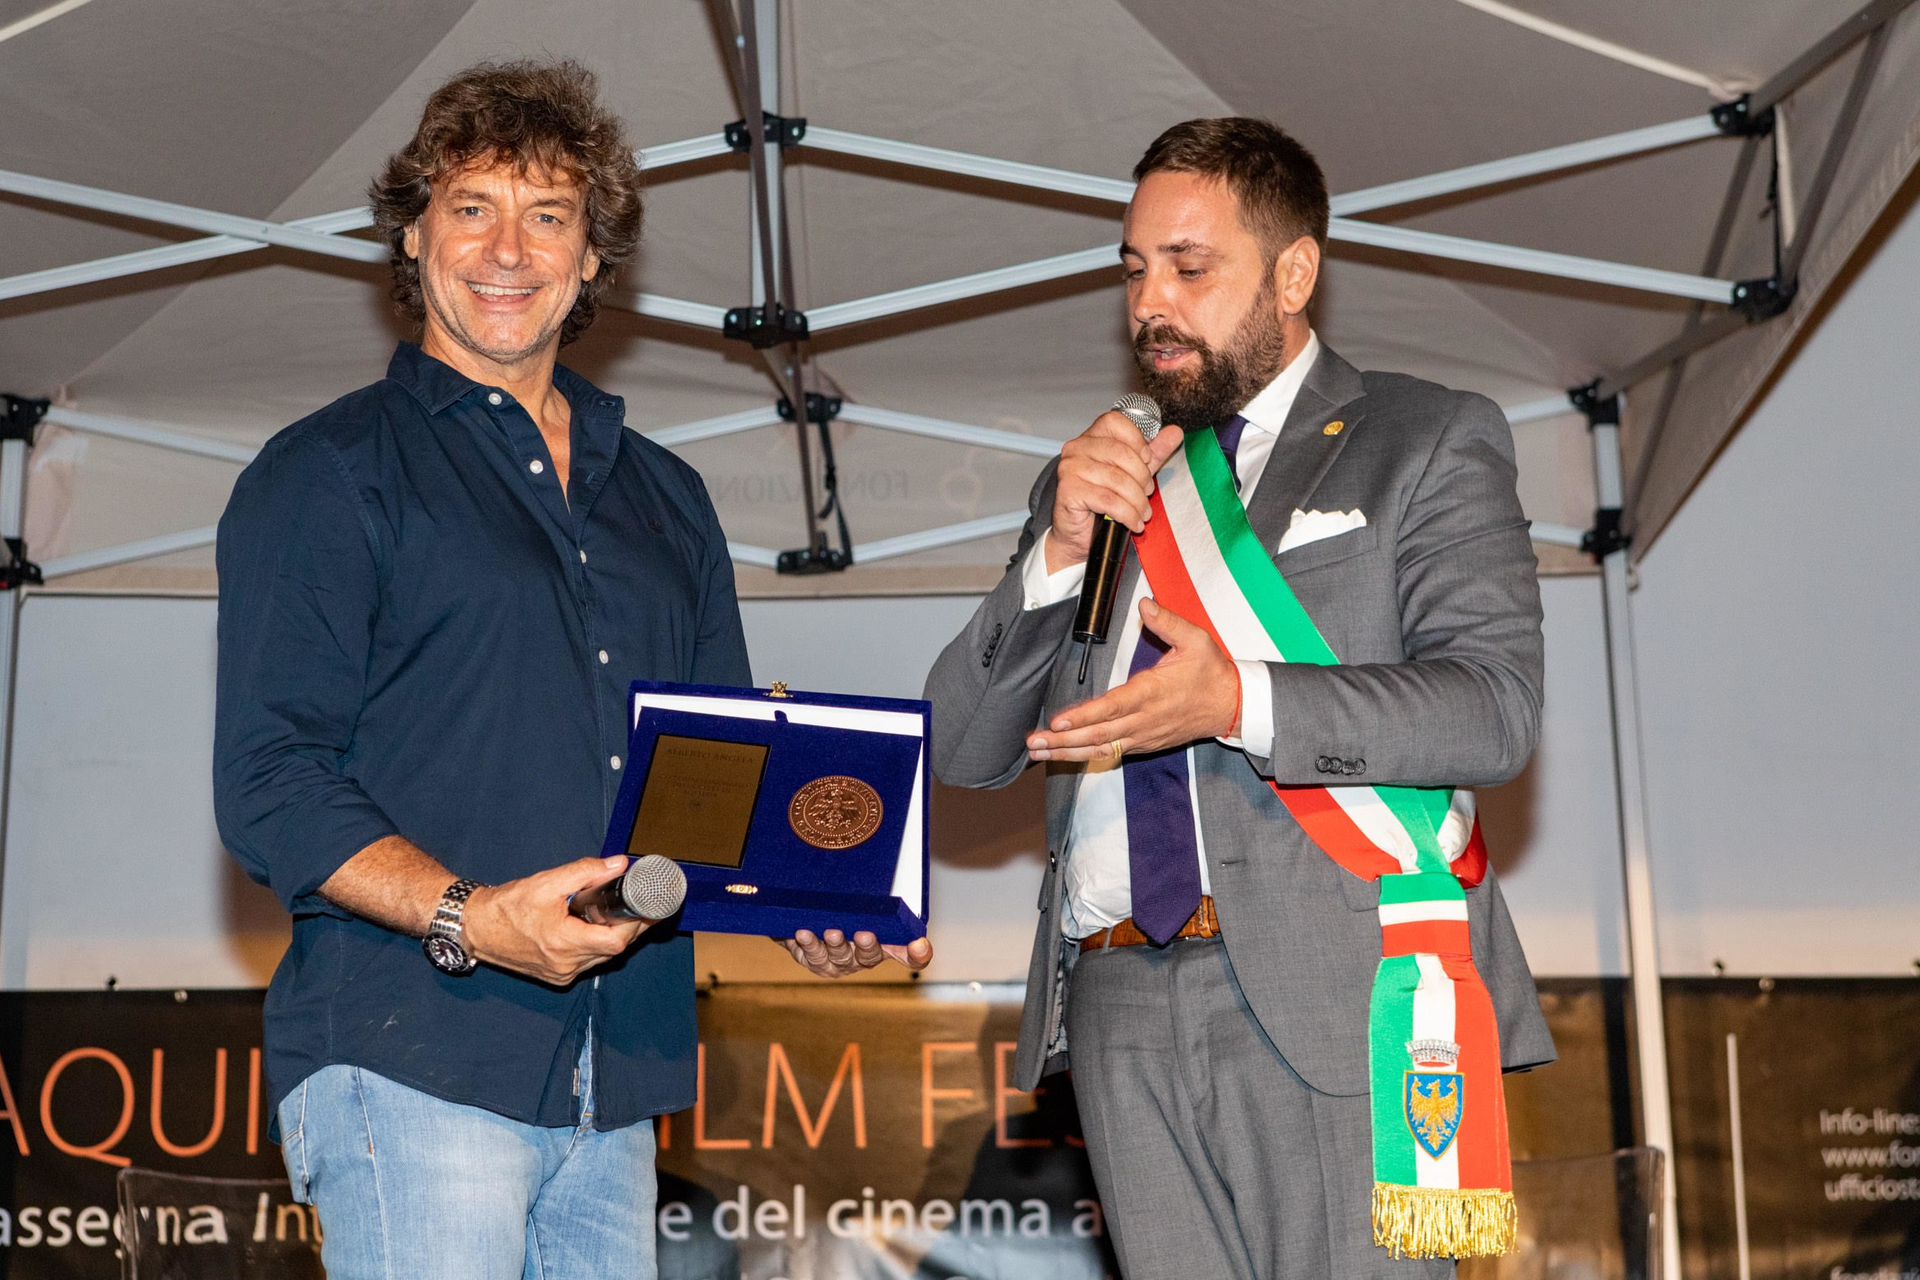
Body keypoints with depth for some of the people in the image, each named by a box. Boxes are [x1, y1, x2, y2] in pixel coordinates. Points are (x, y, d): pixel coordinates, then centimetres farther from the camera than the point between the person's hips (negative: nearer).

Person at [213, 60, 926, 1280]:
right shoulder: (327, 473, 2)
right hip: (411, 1059, -5)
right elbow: (271, 784, -6)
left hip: (616, 1076, 5)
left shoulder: (664, 497, 19)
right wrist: (465, 917, -21)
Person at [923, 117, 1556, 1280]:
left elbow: (1496, 706, -7)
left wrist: (1240, 703, -20)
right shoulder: (1099, 483, 20)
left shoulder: (1429, 442, 8)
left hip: (1335, 999, -4)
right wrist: (1061, 550, -3)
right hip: (1122, 1007, 4)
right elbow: (963, 751, 12)